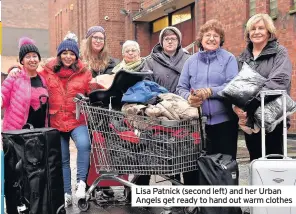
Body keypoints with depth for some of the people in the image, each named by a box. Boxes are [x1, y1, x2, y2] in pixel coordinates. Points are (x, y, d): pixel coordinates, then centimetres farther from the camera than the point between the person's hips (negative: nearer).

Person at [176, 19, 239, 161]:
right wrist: (189, 97, -13)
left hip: (223, 120, -2)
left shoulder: (228, 58, 4)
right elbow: (181, 88, 9)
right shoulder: (191, 61, 12)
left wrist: (210, 92, -21)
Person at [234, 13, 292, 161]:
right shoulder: (243, 56, 13)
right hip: (249, 119, 5)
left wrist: (249, 102, -23)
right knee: (255, 160, 13)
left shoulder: (279, 53, -2)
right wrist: (237, 106, -14)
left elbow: (279, 82, -17)